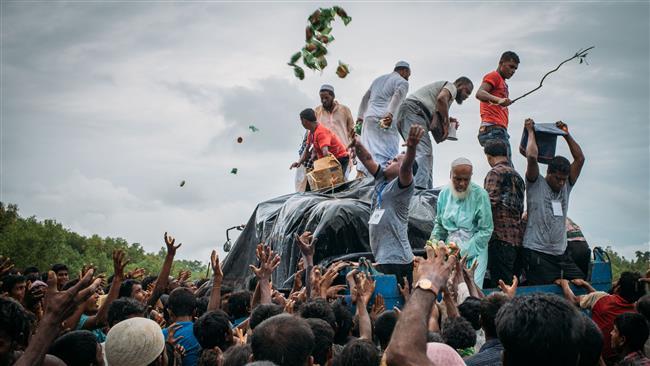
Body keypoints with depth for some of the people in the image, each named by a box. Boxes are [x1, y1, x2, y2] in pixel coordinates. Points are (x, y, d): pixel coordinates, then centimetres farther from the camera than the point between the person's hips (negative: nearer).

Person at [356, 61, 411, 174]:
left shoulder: (378, 79, 29)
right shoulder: (402, 82, 7)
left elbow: (365, 98, 29)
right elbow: (397, 96, -13)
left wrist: (360, 117, 30)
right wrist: (390, 113, -26)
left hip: (368, 119, 7)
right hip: (385, 122, -7)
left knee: (369, 152, 4)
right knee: (387, 155, -12)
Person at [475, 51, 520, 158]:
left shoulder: (502, 82, 31)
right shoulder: (493, 76, 2)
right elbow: (479, 94, -18)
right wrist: (498, 100, -34)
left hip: (500, 130, 10)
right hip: (493, 129, -10)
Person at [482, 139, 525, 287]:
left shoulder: (495, 173, -5)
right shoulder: (517, 175, 20)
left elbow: (490, 203, -15)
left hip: (501, 236, -8)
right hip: (518, 236, 8)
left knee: (501, 283, -9)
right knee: (513, 283, 11)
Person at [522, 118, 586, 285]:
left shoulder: (566, 187, 13)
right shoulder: (536, 185, -3)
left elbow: (580, 159, 10)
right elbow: (532, 156, -16)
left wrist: (567, 134, 12)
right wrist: (530, 131, -4)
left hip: (561, 254, 6)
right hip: (536, 254, -6)